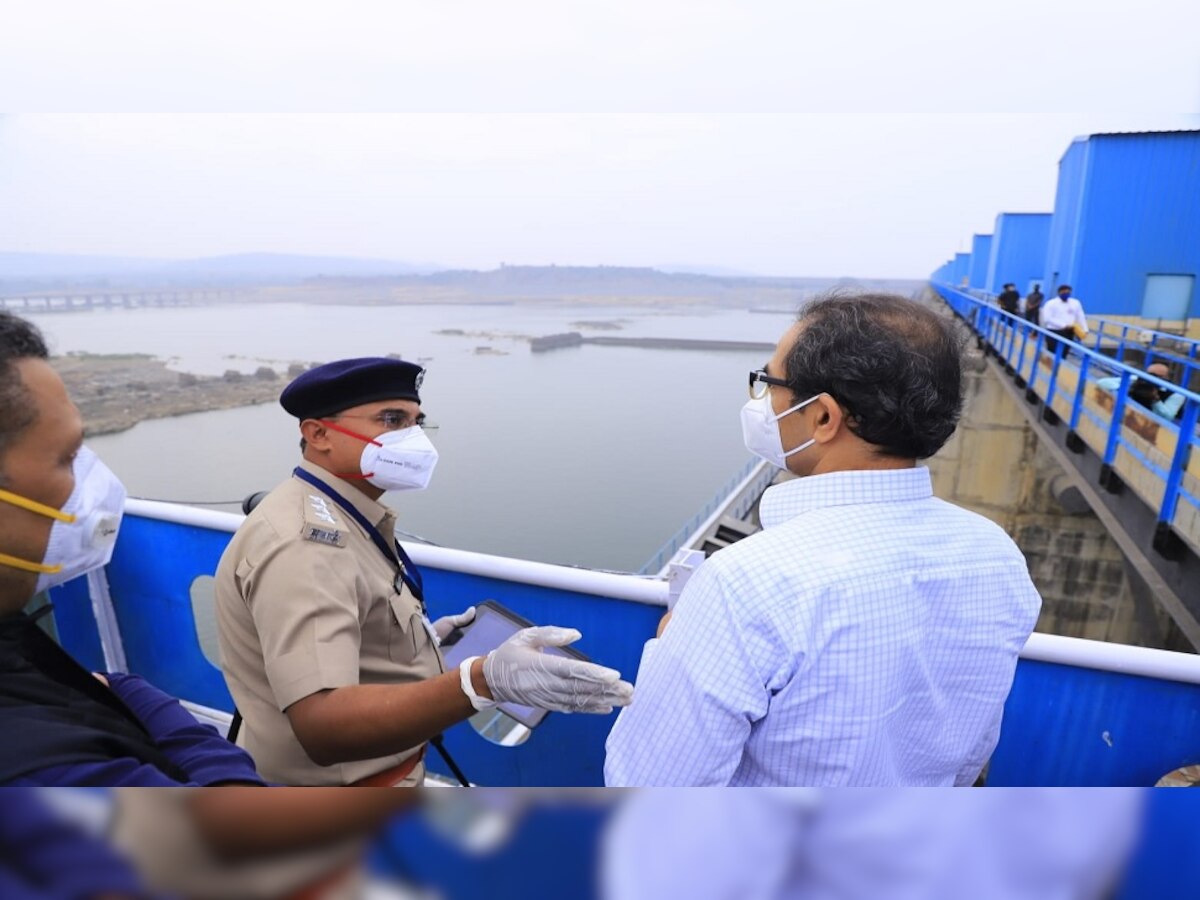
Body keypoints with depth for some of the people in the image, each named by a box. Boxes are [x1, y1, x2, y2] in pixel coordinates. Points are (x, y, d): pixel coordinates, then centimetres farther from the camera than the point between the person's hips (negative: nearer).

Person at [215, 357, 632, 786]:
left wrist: (420, 636, 6)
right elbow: (323, 727, -38)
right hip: (333, 792, -9)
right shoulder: (303, 540, -28)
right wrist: (483, 680, -48)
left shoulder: (339, 517, 3)